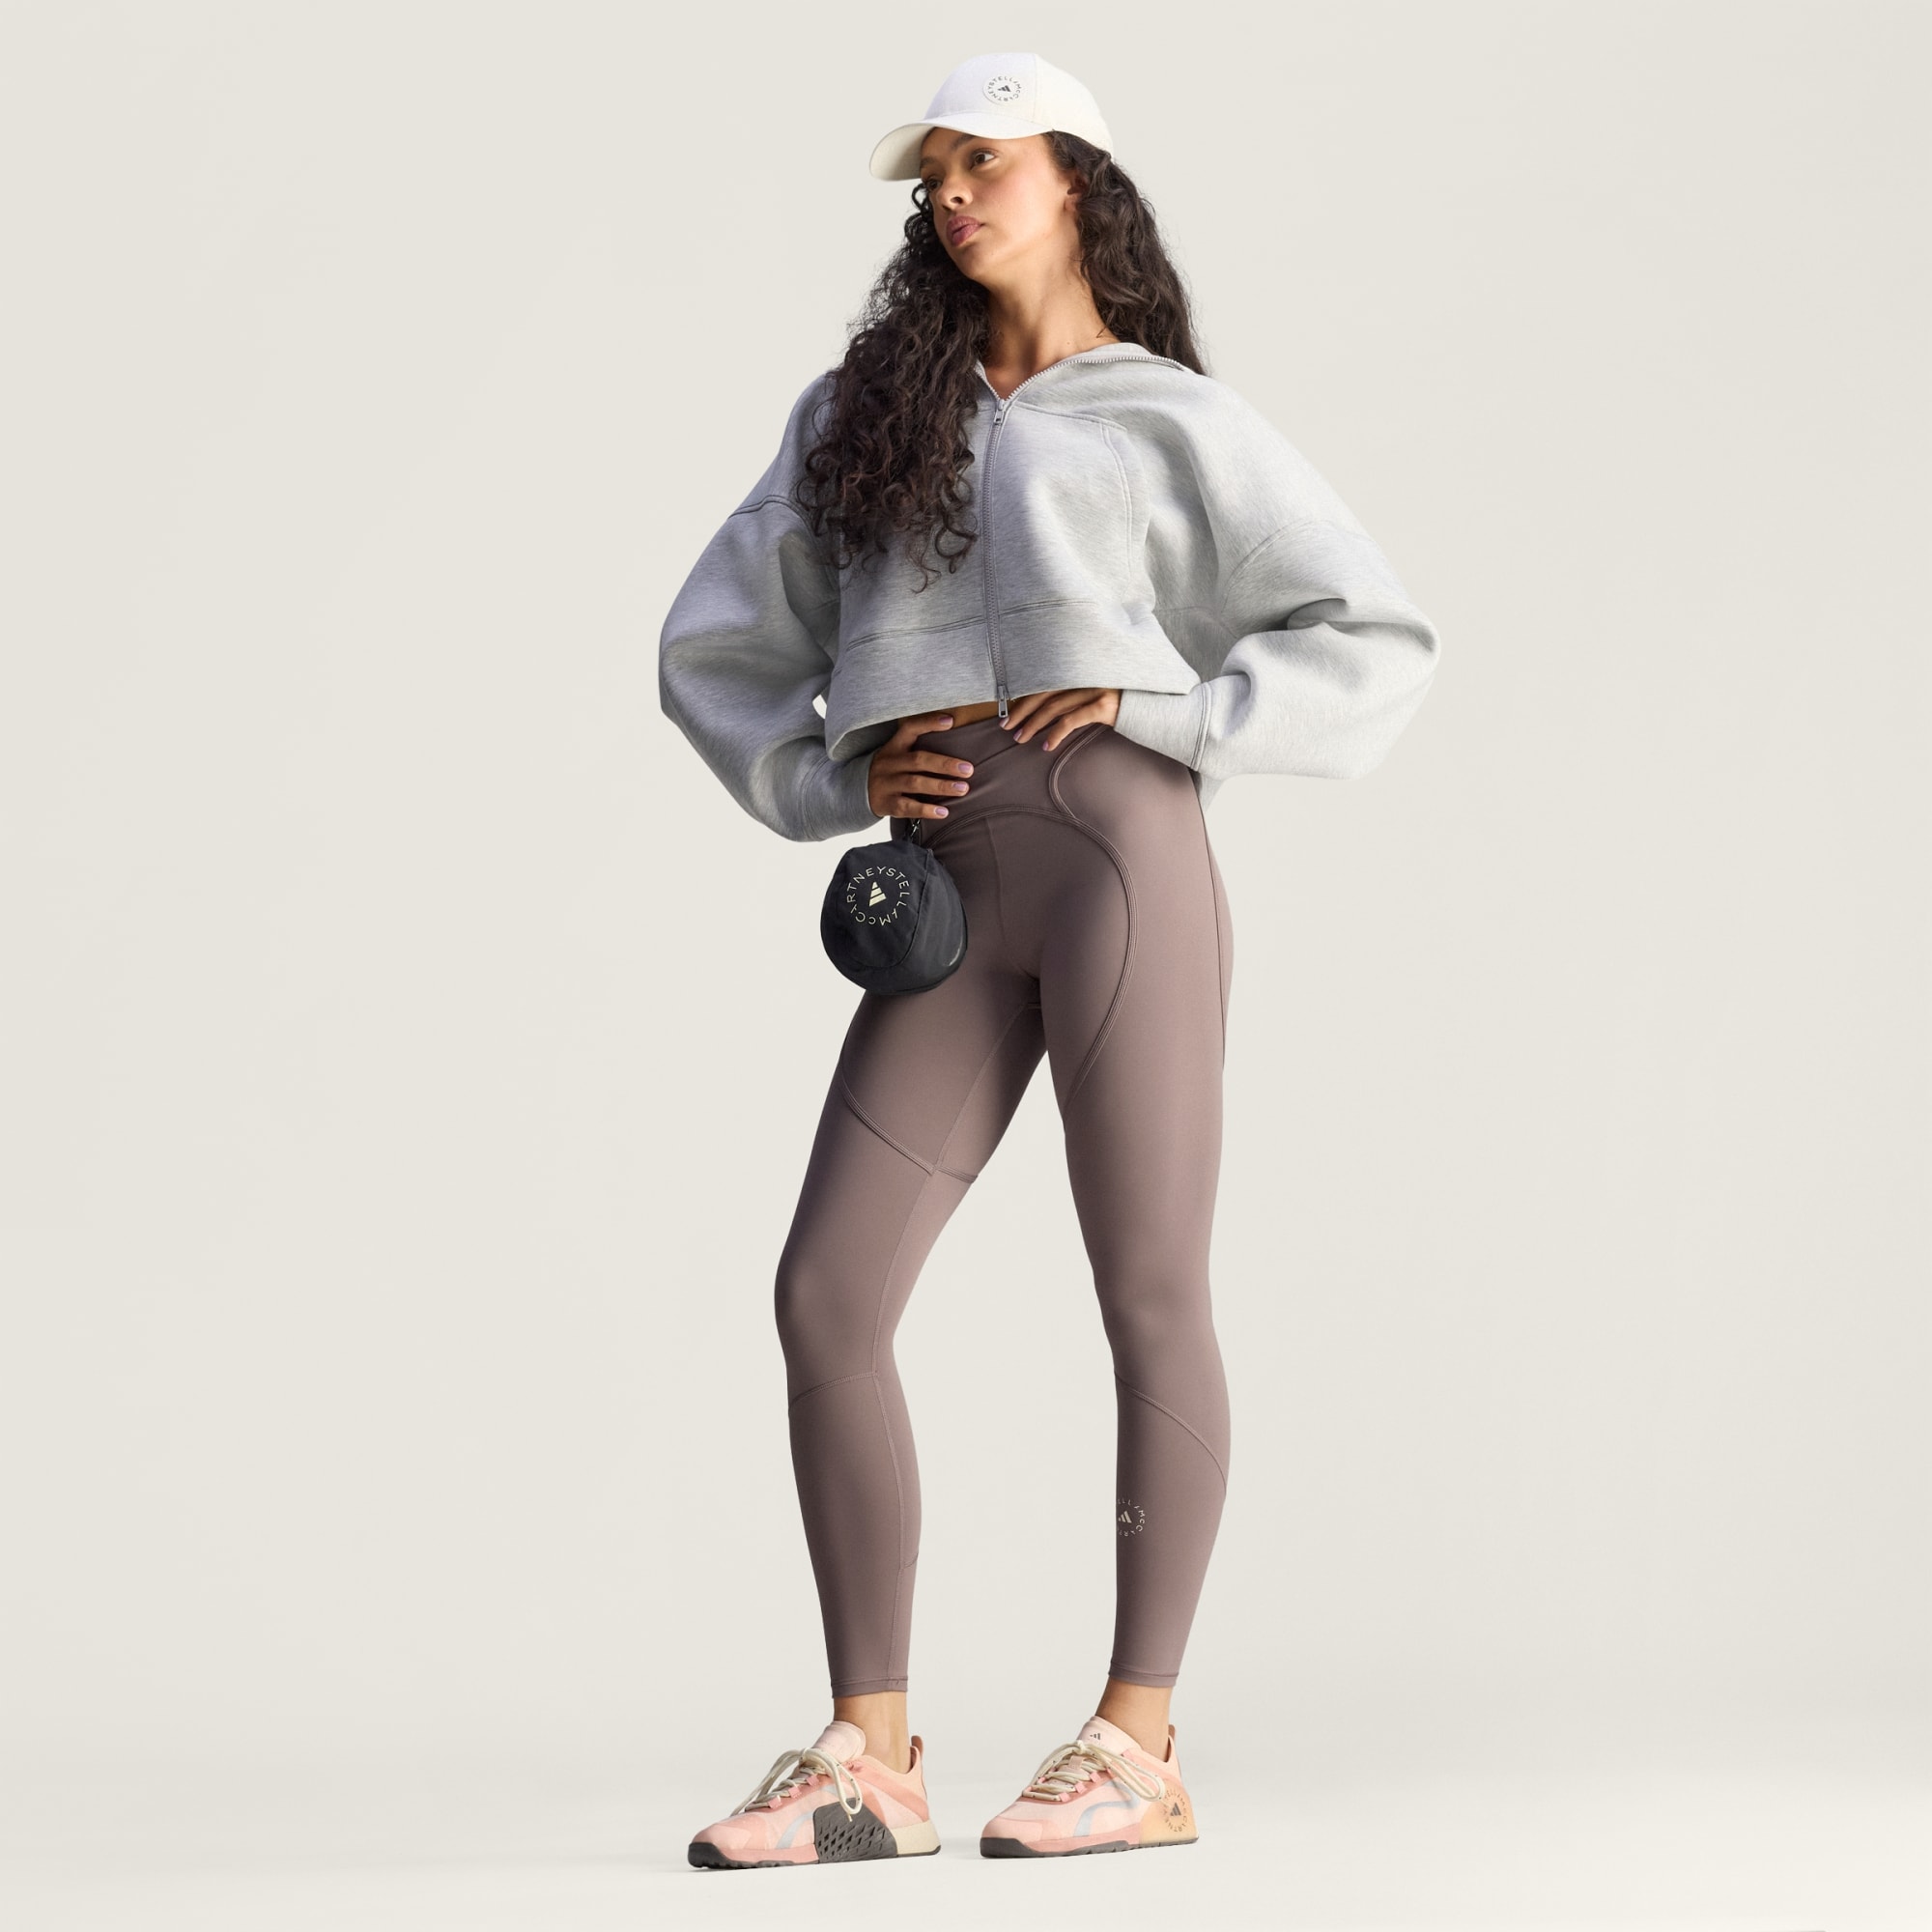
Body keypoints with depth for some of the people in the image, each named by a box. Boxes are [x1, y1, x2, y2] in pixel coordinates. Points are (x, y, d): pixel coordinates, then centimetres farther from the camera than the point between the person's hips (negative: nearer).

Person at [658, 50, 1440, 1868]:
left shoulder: (1180, 423, 12)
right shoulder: (861, 416, 23)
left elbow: (1379, 643, 6)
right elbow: (712, 649, 23)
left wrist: (1157, 712, -6)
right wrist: (832, 780, 5)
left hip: (1118, 845, -4)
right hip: (950, 899, 4)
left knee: (1147, 1297, -3)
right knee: (825, 1300, -6)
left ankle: (1139, 1745, 4)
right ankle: (870, 1757, 0)